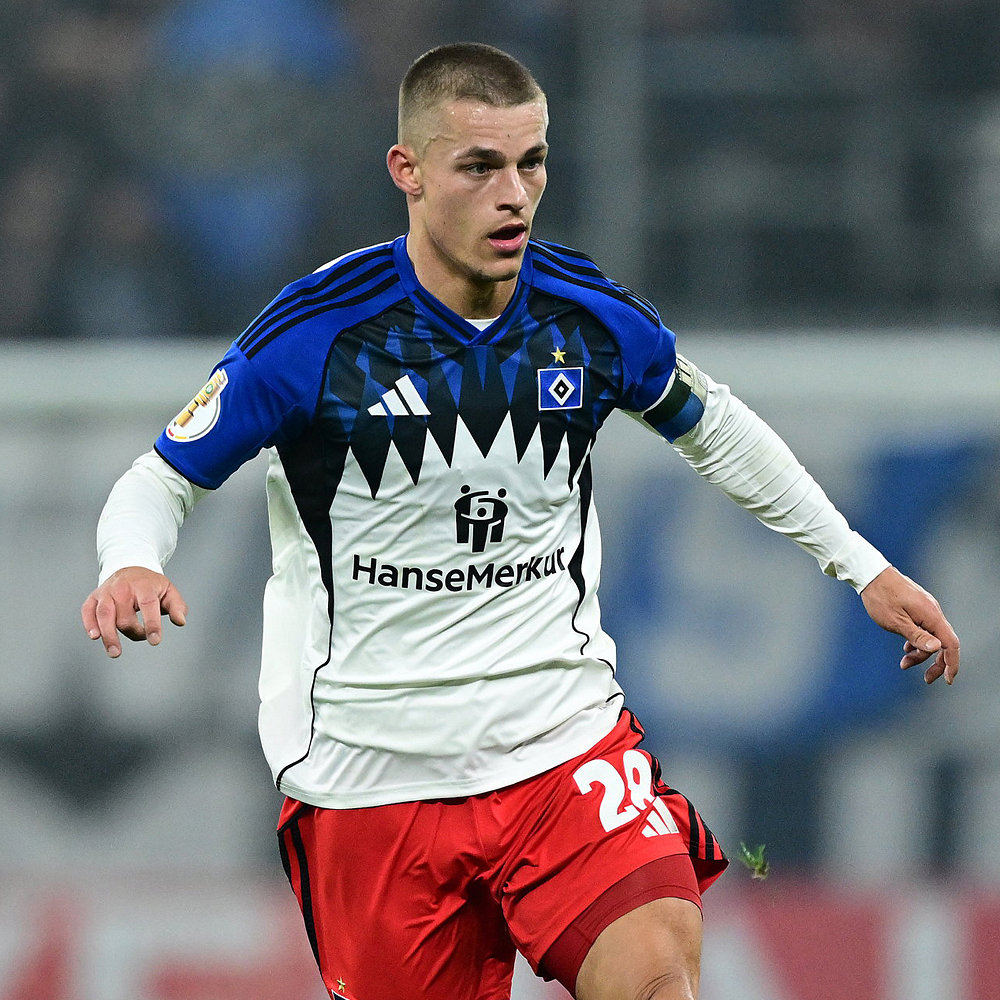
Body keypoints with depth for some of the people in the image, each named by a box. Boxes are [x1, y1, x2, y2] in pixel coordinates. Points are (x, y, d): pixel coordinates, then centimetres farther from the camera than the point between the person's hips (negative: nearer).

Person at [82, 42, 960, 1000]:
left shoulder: (592, 316, -1)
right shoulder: (313, 334, -12)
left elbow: (711, 427, 19)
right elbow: (163, 479, -2)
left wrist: (861, 564, 20)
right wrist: (130, 567, -25)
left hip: (567, 740, 2)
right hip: (372, 774, -2)